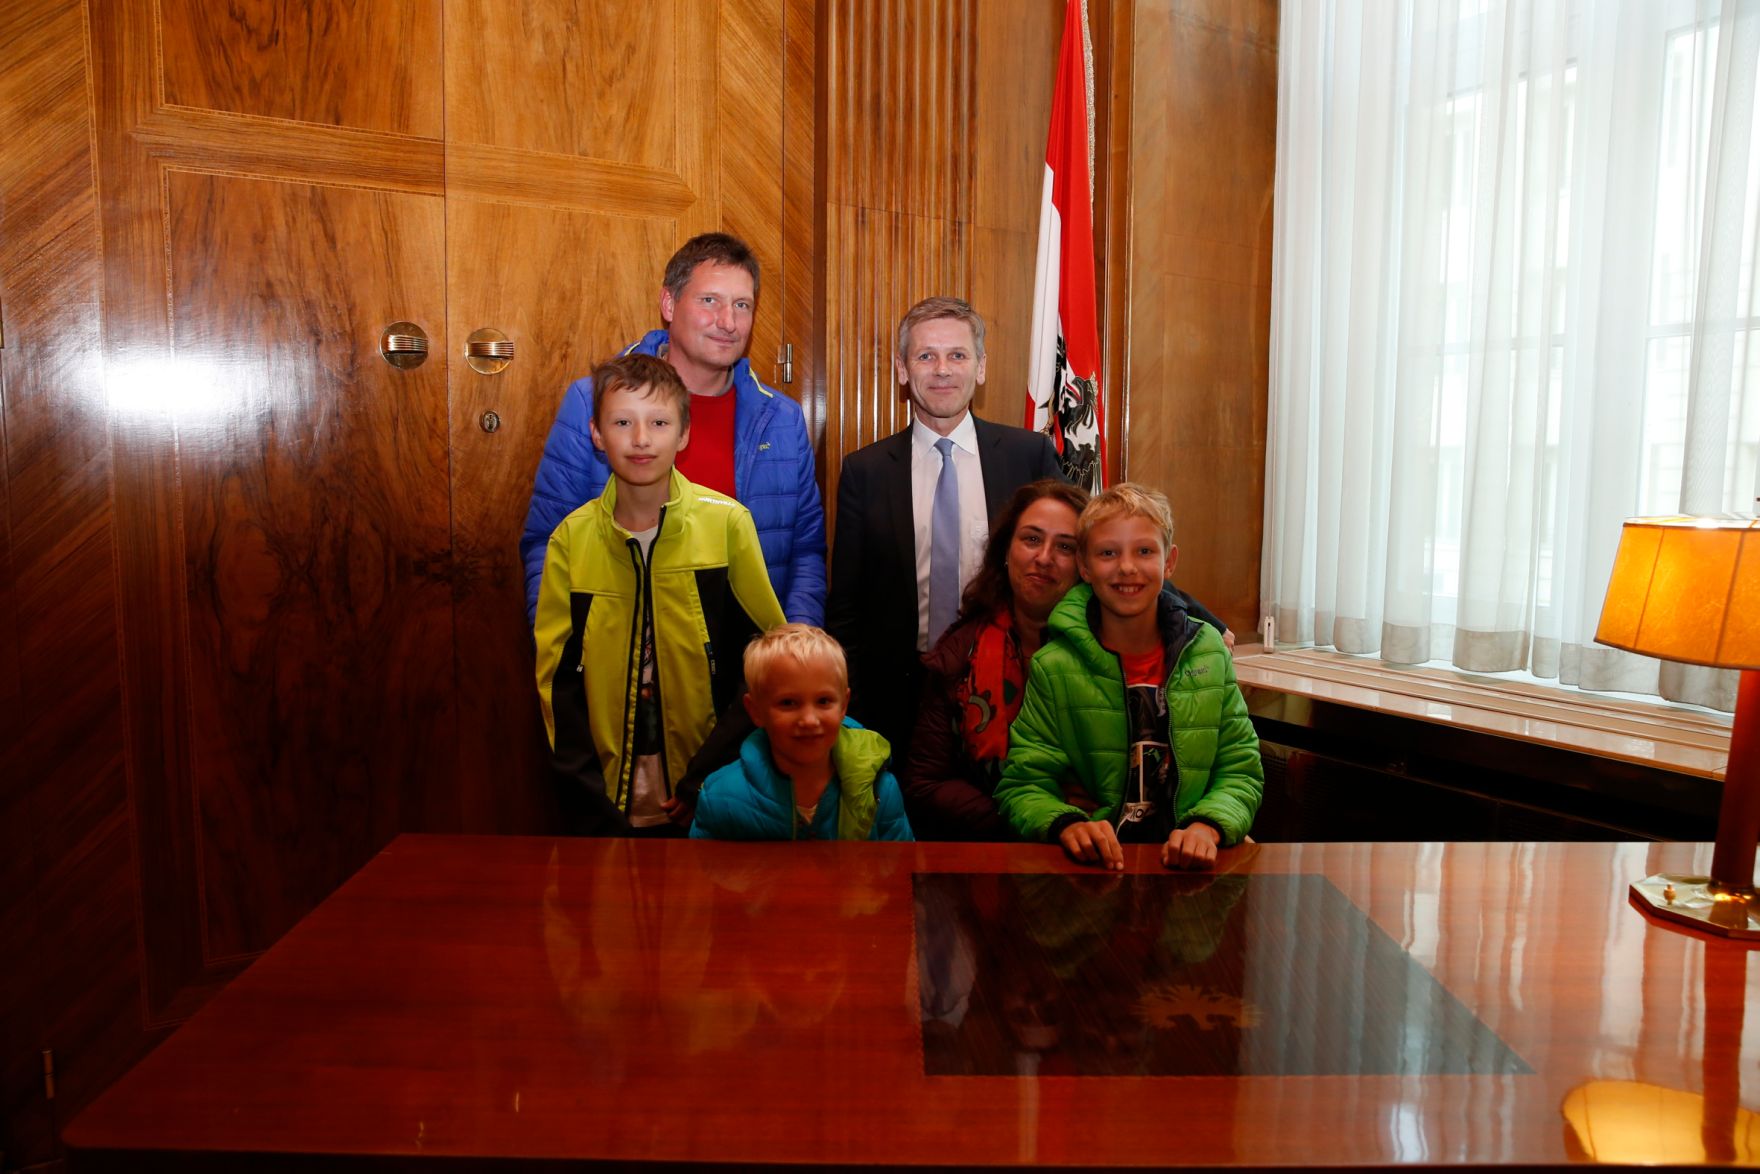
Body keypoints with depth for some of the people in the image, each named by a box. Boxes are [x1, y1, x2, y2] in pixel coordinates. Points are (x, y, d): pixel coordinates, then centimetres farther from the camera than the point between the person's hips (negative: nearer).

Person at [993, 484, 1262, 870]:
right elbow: (1022, 786, 0)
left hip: (1185, 863, 1)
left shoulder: (1209, 652, 7)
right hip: (1094, 865, 0)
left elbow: (1241, 772, 7)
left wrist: (1207, 827, -13)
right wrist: (1067, 824, -21)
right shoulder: (1054, 667, -1)